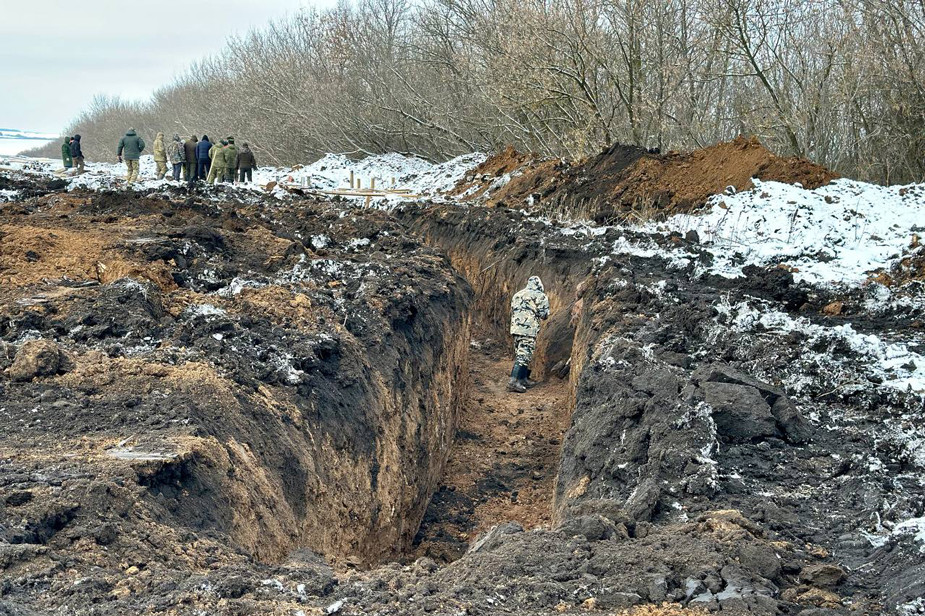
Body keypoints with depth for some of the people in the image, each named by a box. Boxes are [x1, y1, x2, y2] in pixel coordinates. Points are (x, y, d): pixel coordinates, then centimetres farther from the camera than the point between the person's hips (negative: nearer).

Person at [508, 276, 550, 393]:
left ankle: (524, 379, 23)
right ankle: (513, 382, -18)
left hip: (515, 328, 7)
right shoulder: (540, 296, -3)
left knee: (520, 354, 17)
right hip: (529, 330, -7)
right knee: (524, 356, -10)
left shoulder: (517, 295, 19)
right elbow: (544, 315, -5)